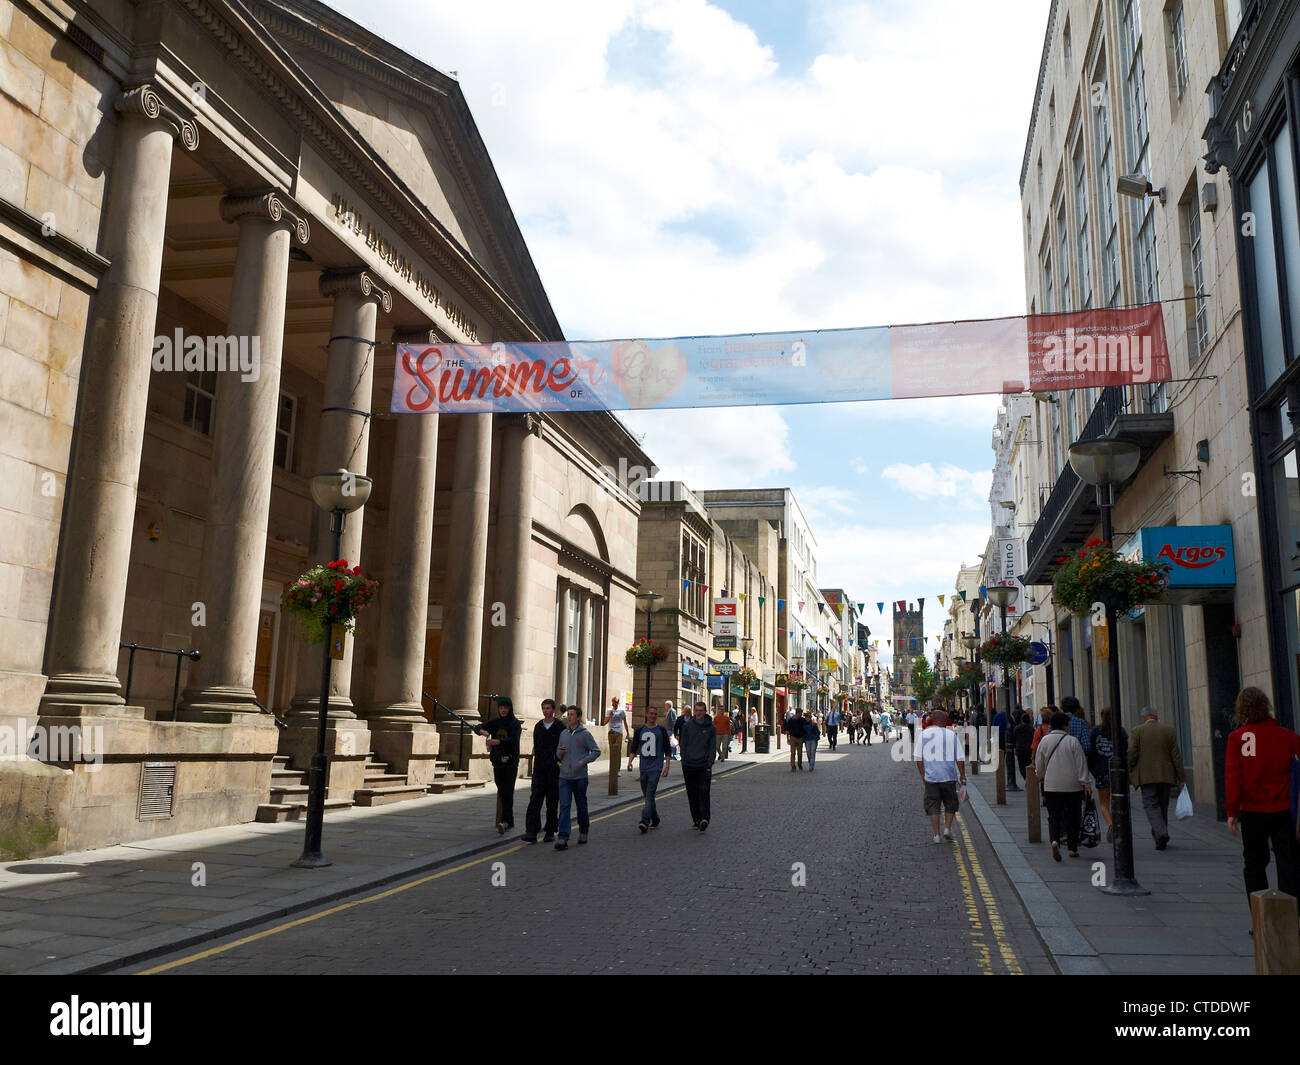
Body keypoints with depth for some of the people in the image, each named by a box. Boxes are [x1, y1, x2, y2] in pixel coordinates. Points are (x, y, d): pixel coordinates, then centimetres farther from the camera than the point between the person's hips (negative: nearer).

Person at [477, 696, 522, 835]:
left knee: (508, 792, -14)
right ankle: (510, 822, 17)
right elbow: (478, 727, 6)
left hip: (511, 762, -5)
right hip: (497, 762, 5)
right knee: (501, 792, 8)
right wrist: (482, 731, -18)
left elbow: (513, 740, -20)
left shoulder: (515, 724, -4)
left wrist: (498, 741, -37)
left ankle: (505, 821, -22)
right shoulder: (495, 723, 11)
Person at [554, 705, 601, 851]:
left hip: (580, 776, -3)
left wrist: (584, 761, -14)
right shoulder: (563, 734, 9)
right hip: (564, 777, 3)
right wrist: (559, 752, -5)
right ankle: (563, 838, -12)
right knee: (564, 806, -8)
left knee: (581, 806, 11)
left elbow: (596, 751, -4)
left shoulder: (585, 734, -4)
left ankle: (583, 831, 32)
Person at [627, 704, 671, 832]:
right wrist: (630, 761, -7)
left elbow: (667, 750, 5)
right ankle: (655, 820, 26)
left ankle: (645, 822, -23)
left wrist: (667, 766, -2)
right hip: (644, 768, 4)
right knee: (646, 796, 11)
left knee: (649, 795, -16)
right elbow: (633, 748, 9)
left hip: (656, 768, -4)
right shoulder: (639, 730, 10)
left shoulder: (661, 730, 3)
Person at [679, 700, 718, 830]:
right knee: (692, 794, 6)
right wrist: (684, 761, 0)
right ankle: (696, 819, 14)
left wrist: (710, 763, -5)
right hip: (689, 766, 2)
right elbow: (683, 745, 8)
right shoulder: (687, 726, 5)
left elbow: (713, 747, 4)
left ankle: (704, 818, -18)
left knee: (704, 792, -12)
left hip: (704, 766, -2)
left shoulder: (710, 727, 3)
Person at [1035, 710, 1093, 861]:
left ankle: (1055, 840, -20)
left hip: (1051, 786, 2)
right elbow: (1081, 764, -7)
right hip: (1073, 786, -2)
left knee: (1054, 816, 4)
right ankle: (1073, 848, 15)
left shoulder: (1045, 741, 2)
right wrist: (1086, 783, -3)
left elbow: (1039, 765, 9)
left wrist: (1041, 777, 27)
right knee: (1073, 817, 10)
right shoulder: (1072, 741, -7)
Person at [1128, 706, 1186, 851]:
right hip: (1166, 775, 3)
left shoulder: (1138, 731, -3)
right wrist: (1181, 778, 6)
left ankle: (1161, 834, -23)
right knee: (1162, 806, 14)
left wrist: (1127, 774, 3)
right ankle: (1158, 837, 22)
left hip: (1147, 776, -3)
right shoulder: (1168, 731, 5)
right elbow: (1176, 756, 3)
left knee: (1150, 805, -3)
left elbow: (1131, 754, -8)